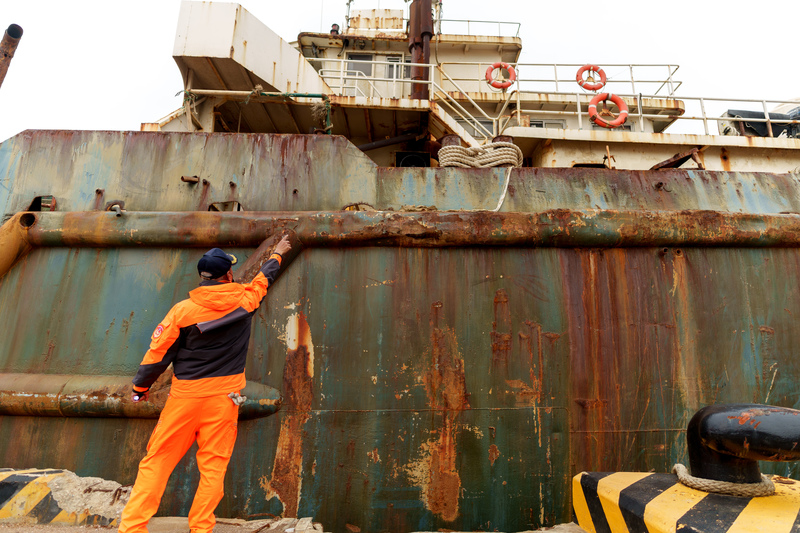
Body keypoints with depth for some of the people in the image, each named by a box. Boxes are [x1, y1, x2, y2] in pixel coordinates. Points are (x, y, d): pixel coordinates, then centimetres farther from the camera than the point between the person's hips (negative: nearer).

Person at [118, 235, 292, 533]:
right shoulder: (244, 300, -2)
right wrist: (277, 254, 37)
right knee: (213, 467, 8)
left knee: (156, 462, 12)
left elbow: (158, 353, -1)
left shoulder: (183, 309, -6)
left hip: (184, 396, 0)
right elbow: (264, 277, 18)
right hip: (224, 397, 1)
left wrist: (140, 387, 15)